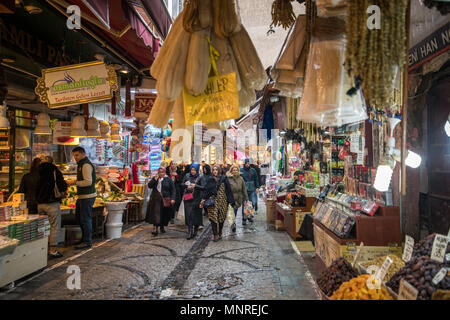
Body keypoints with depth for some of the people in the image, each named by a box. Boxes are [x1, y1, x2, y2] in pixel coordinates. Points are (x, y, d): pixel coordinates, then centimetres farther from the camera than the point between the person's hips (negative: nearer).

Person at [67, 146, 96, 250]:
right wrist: (73, 182, 10)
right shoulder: (81, 164, 18)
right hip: (82, 196, 11)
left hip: (87, 196, -11)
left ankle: (87, 242, 6)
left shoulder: (86, 165, -16)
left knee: (85, 218, -3)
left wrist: (75, 182, -19)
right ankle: (85, 236, 31)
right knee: (78, 215, 19)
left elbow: (88, 182, -24)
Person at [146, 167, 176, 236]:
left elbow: (173, 190, -1)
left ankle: (162, 227, 26)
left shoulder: (168, 180, 1)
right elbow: (149, 186, 1)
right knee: (156, 213, -9)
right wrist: (155, 179, -12)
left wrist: (172, 199, -11)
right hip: (156, 199, 1)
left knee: (164, 214, 7)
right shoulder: (154, 178, 10)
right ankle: (155, 228, -13)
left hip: (165, 200, -1)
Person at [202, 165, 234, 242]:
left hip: (222, 201, 0)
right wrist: (203, 201, 2)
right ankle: (215, 235, -4)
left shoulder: (224, 179, 2)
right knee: (213, 217, -9)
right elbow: (206, 190, 8)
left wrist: (230, 201, -3)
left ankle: (219, 233, 24)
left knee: (221, 218, 7)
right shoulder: (209, 179, 6)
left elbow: (228, 190, 1)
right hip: (212, 201, 0)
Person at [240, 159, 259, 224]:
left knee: (253, 203, 4)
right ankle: (244, 219, 4)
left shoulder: (253, 170, 8)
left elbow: (256, 179, 14)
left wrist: (257, 187, 7)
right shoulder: (241, 171, -2)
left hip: (252, 190, 3)